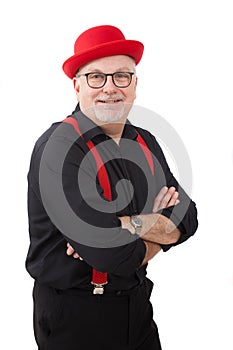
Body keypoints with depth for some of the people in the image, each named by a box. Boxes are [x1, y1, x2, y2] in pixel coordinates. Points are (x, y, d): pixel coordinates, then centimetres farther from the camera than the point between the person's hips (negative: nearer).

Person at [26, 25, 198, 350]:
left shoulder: (146, 143, 2)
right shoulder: (59, 147, -21)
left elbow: (187, 217, -2)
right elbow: (116, 256, -29)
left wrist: (127, 225, -19)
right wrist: (155, 226, -10)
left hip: (137, 304, 6)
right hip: (73, 315, -6)